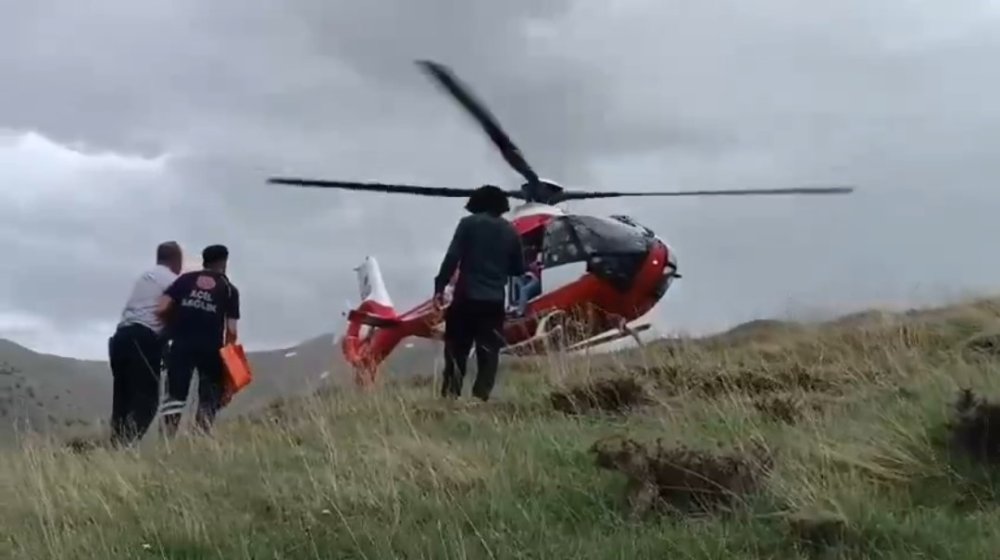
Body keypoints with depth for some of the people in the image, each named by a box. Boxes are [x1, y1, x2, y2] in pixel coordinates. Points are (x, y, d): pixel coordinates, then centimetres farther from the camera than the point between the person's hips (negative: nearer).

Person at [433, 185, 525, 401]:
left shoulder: (468, 223, 0)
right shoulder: (510, 231, 10)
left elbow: (452, 258, -10)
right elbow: (519, 269, 15)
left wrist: (440, 287, -8)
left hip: (466, 297, -2)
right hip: (495, 300, 2)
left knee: (456, 349, 5)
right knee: (488, 351, 5)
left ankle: (450, 395, -2)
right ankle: (481, 396, -3)